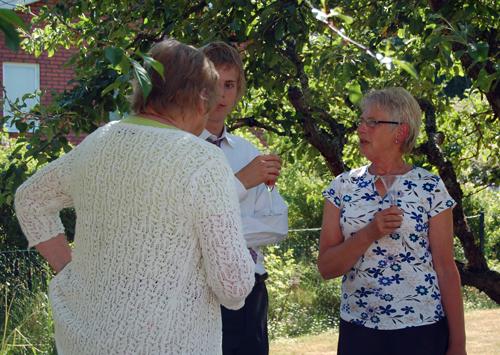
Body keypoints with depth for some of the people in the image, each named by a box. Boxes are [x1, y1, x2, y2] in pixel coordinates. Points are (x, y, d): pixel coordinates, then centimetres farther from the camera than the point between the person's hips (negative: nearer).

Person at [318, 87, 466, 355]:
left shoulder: (430, 188, -4)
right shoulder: (343, 187, 2)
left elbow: (446, 269, -4)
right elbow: (325, 268, -2)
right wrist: (369, 234, -18)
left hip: (422, 331, -2)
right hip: (357, 328, 2)